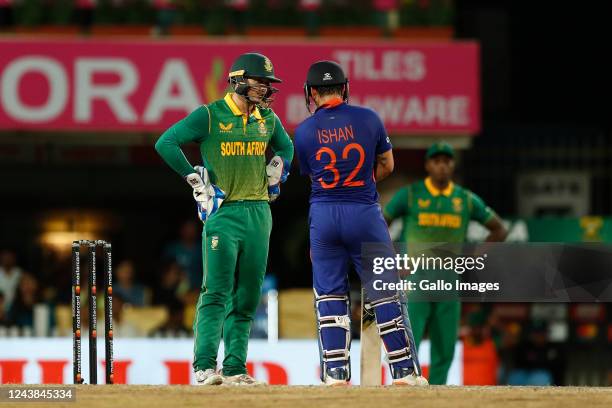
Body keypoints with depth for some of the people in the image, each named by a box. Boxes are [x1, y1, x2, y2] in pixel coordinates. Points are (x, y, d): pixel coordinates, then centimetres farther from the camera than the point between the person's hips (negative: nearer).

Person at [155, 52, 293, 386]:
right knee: (217, 292, -14)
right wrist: (196, 181, -13)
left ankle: (235, 368, 9)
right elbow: (166, 143, -11)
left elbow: (286, 146, 32)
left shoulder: (268, 119, 12)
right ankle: (205, 367, -16)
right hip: (222, 211, -6)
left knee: (247, 296, 5)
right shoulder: (210, 115, -6)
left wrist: (278, 169, 12)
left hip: (259, 212, 6)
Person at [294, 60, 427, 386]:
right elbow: (386, 165, 9)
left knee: (329, 295, 8)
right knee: (384, 292, 6)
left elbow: (312, 174, 11)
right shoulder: (368, 119, -1)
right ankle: (404, 371, 5)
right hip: (364, 212, -1)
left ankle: (335, 372, 1)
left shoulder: (304, 131, 1)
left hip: (323, 215, 1)